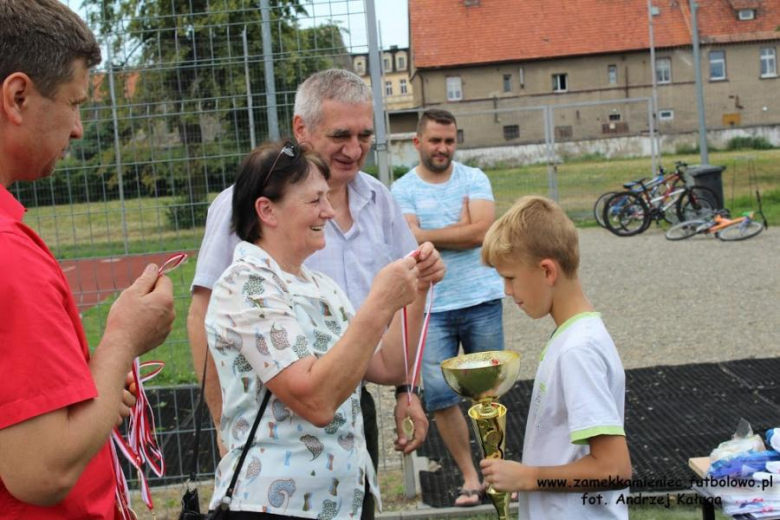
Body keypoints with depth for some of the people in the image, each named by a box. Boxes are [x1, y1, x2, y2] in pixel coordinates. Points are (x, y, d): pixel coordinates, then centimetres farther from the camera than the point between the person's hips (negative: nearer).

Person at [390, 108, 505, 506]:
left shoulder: (474, 179, 3)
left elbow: (481, 231, -12)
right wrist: (460, 228, -10)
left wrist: (424, 235, -10)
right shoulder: (402, 190, 0)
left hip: (482, 301, 1)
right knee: (440, 396, -3)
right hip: (432, 308, -1)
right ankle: (470, 477, 12)